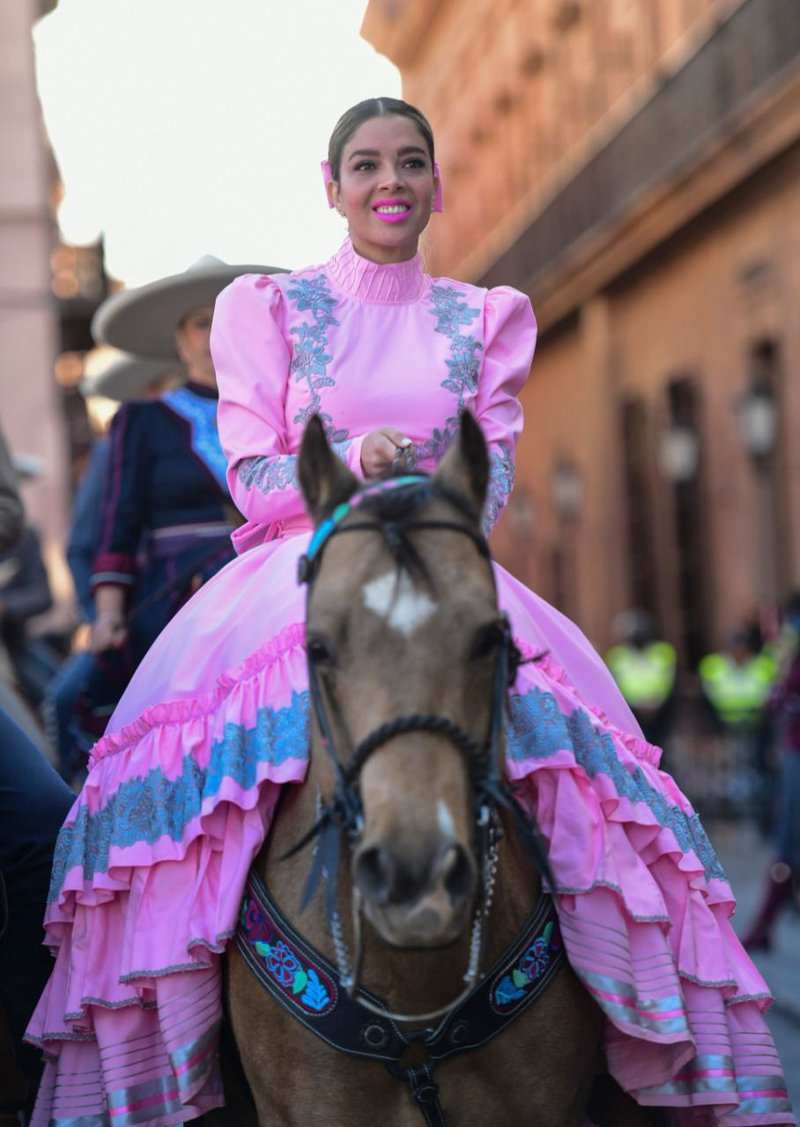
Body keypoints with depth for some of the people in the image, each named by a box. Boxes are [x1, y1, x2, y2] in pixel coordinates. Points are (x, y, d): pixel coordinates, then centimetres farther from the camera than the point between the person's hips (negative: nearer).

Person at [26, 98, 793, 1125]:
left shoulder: (483, 319, 15)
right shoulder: (268, 308, 10)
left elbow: (496, 463, 7)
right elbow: (252, 473, 2)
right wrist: (350, 462, -19)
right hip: (296, 568, -1)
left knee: (569, 716, -24)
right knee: (177, 731, -30)